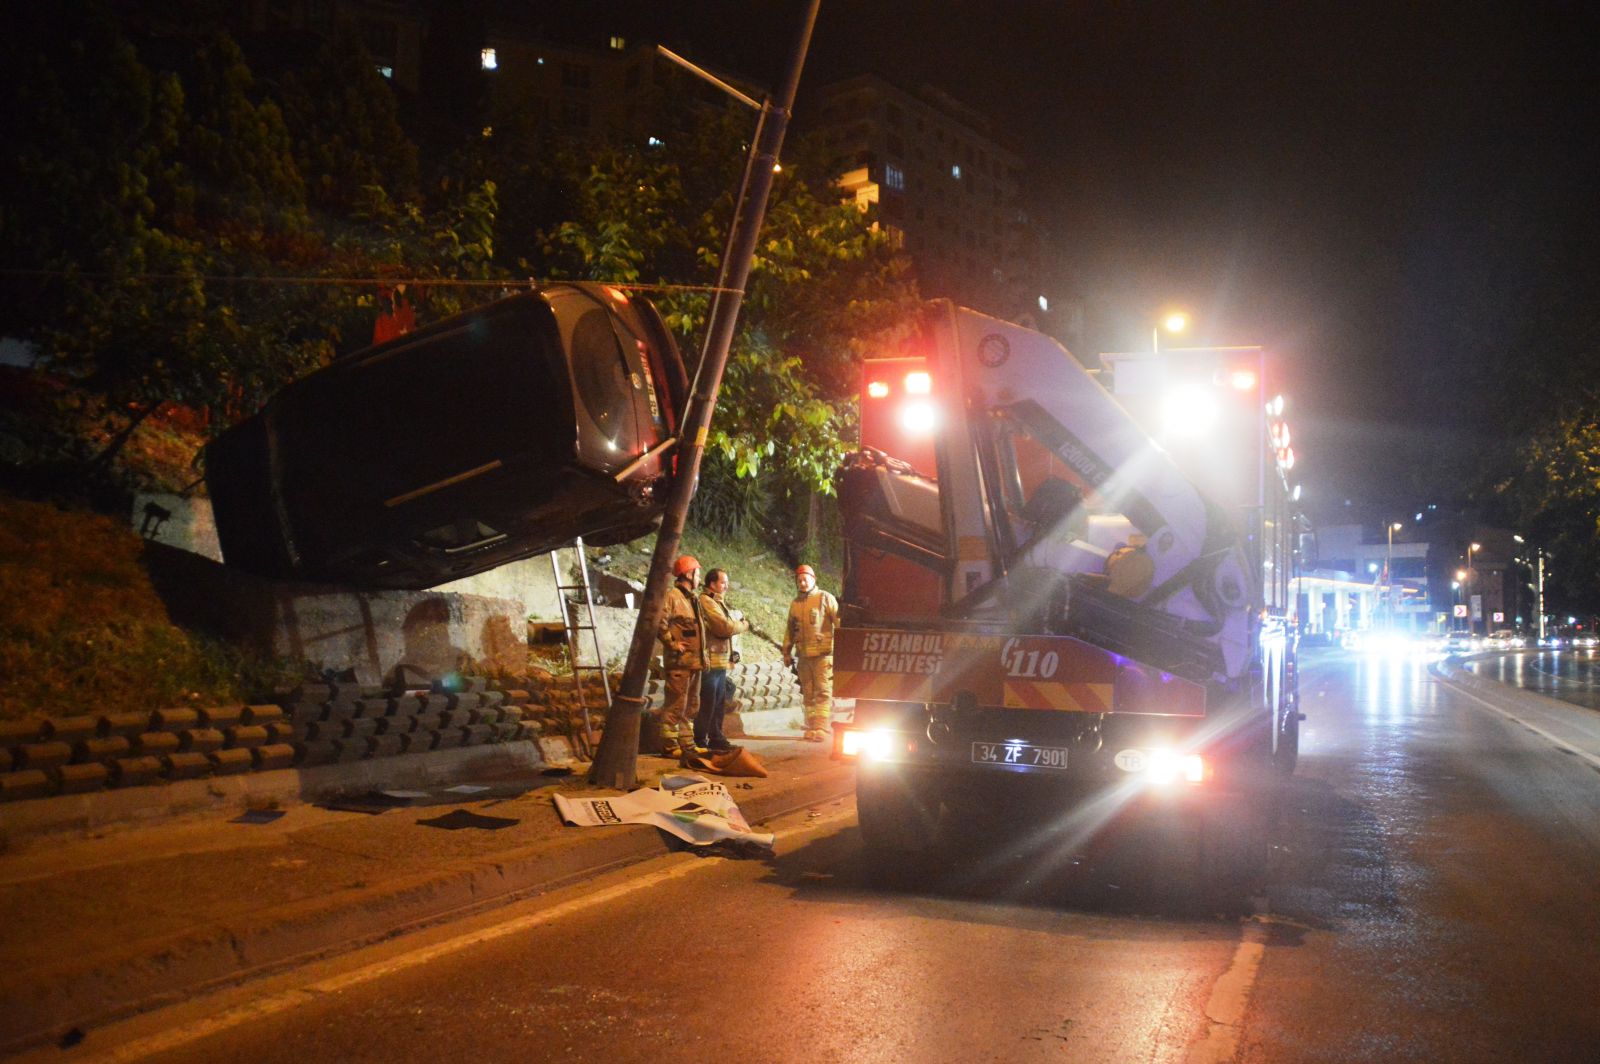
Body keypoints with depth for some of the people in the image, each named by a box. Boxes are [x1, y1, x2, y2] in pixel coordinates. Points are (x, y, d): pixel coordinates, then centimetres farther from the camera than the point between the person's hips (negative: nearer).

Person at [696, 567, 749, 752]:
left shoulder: (717, 602, 20)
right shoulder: (706, 602, -13)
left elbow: (728, 624, 17)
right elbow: (725, 628, -19)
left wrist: (736, 621, -3)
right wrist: (743, 625, -4)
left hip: (721, 661, 10)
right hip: (710, 662, -10)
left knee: (719, 704, 16)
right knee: (706, 705, -5)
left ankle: (716, 738, 24)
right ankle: (700, 741, 1)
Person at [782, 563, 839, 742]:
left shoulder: (825, 598, 1)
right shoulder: (795, 603, 16)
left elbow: (838, 621, -2)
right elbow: (790, 630, 23)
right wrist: (787, 652, 19)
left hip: (823, 654, -5)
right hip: (803, 656, 5)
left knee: (823, 692, -9)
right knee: (808, 693, 7)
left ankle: (821, 728, -12)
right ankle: (811, 727, 13)